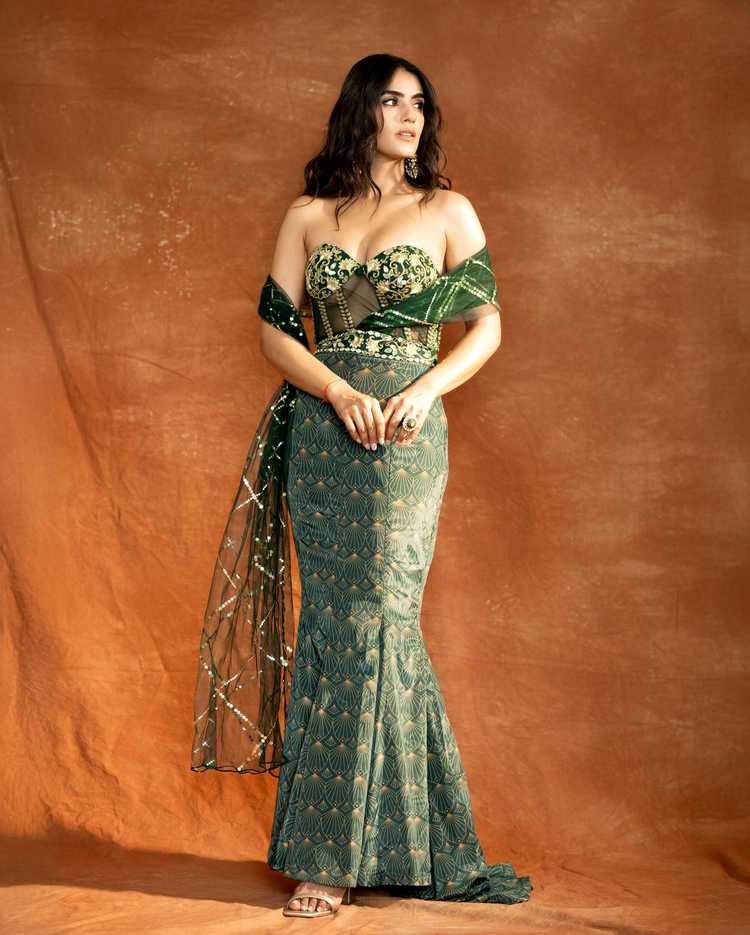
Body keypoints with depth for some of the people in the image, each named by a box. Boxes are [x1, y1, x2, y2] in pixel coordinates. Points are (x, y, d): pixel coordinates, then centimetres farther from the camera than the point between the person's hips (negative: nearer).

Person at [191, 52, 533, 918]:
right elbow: (275, 328, 6)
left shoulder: (447, 212, 6)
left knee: (372, 619, -4)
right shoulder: (308, 216, 10)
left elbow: (487, 324, 4)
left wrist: (425, 391, -12)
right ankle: (335, 846, 12)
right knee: (334, 619, 2)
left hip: (405, 434, -2)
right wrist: (341, 394, -11)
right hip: (320, 429, 2)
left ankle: (333, 851, 6)